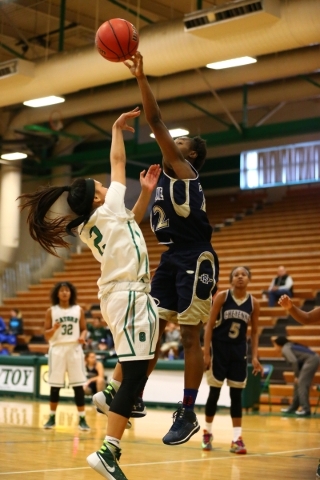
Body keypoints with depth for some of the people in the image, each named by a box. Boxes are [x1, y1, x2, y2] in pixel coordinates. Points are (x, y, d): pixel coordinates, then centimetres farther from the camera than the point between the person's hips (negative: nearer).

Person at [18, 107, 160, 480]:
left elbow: (130, 224, 30)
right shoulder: (107, 211, -4)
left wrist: (145, 193, 23)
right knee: (135, 375, -12)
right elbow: (118, 162, 6)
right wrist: (117, 128, 18)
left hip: (115, 296, 9)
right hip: (129, 297, -8)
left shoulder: (87, 229, 15)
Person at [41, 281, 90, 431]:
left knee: (78, 385, -1)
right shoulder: (51, 311, 3)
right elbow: (46, 335, 3)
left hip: (74, 349, 0)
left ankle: (82, 419, 2)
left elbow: (84, 329, 11)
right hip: (57, 349, 0)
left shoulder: (79, 310, 6)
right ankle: (52, 417, 16)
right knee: (55, 385, 4)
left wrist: (82, 337, -10)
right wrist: (54, 329, -17)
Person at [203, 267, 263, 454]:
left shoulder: (254, 303, -2)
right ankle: (207, 432, 20)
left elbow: (254, 332, 6)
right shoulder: (222, 296, -9)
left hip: (239, 349, 2)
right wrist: (206, 352, -13)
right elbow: (210, 325, -8)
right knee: (214, 392, 4)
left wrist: (255, 356, -2)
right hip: (219, 347, -2)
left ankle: (237, 438, 5)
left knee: (236, 394, 3)